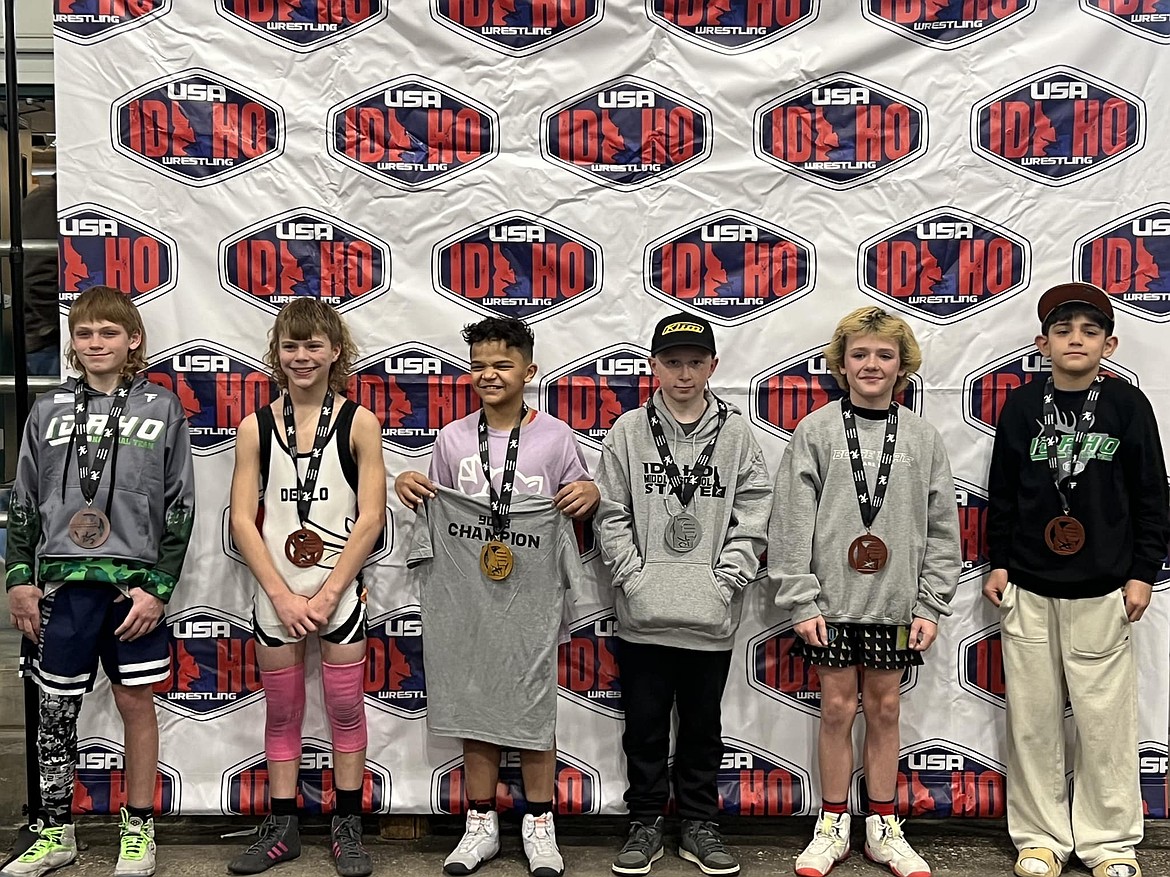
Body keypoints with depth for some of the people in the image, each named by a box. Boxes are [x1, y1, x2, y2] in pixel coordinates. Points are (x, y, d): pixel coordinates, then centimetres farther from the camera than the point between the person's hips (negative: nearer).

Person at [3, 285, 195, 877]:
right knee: (55, 706, 8)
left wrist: (158, 588, -6)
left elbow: (179, 508, 0)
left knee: (136, 701, 5)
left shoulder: (161, 409, 1)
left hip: (133, 579, -2)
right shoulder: (48, 411, 7)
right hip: (61, 582, 2)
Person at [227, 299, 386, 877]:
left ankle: (347, 826, 20)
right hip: (275, 594, 2)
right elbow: (242, 520, -2)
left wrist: (327, 594, -11)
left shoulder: (358, 422, -4)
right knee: (281, 712, 11)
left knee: (346, 708, 5)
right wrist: (283, 596, -9)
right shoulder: (256, 427, 1)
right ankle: (281, 829, 24)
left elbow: (370, 518, -7)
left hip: (340, 590, -2)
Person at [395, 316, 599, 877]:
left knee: (533, 704, 4)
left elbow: (577, 510, 7)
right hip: (466, 593, 3)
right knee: (473, 702, 9)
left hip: (532, 594, -2)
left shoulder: (555, 437, -2)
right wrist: (409, 489, -3)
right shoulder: (452, 438, 5)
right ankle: (481, 825, 22)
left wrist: (590, 496, -14)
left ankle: (539, 825, 19)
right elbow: (437, 510, 16)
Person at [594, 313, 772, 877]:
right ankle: (646, 825, 24)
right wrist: (634, 576, -9)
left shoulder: (737, 433, 2)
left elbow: (752, 518, 0)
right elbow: (611, 515, 0)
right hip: (643, 614, 0)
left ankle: (699, 825, 26)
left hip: (711, 616, 0)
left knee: (703, 726, 12)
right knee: (645, 725, 10)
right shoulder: (628, 432, 1)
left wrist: (726, 580, -9)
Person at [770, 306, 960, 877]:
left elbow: (942, 531, 5)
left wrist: (931, 607, -1)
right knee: (837, 708, 6)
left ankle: (883, 827, 23)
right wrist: (801, 602, -9)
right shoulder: (815, 432, -2)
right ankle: (833, 827, 20)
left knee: (884, 708, 10)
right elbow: (790, 524, -5)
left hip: (894, 604, 2)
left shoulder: (922, 438, 4)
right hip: (831, 601, -1)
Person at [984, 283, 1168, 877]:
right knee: (1034, 717, 6)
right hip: (1028, 591, 1)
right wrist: (997, 563, 6)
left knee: (1105, 718, 3)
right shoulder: (1021, 407, 3)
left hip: (1103, 591, -1)